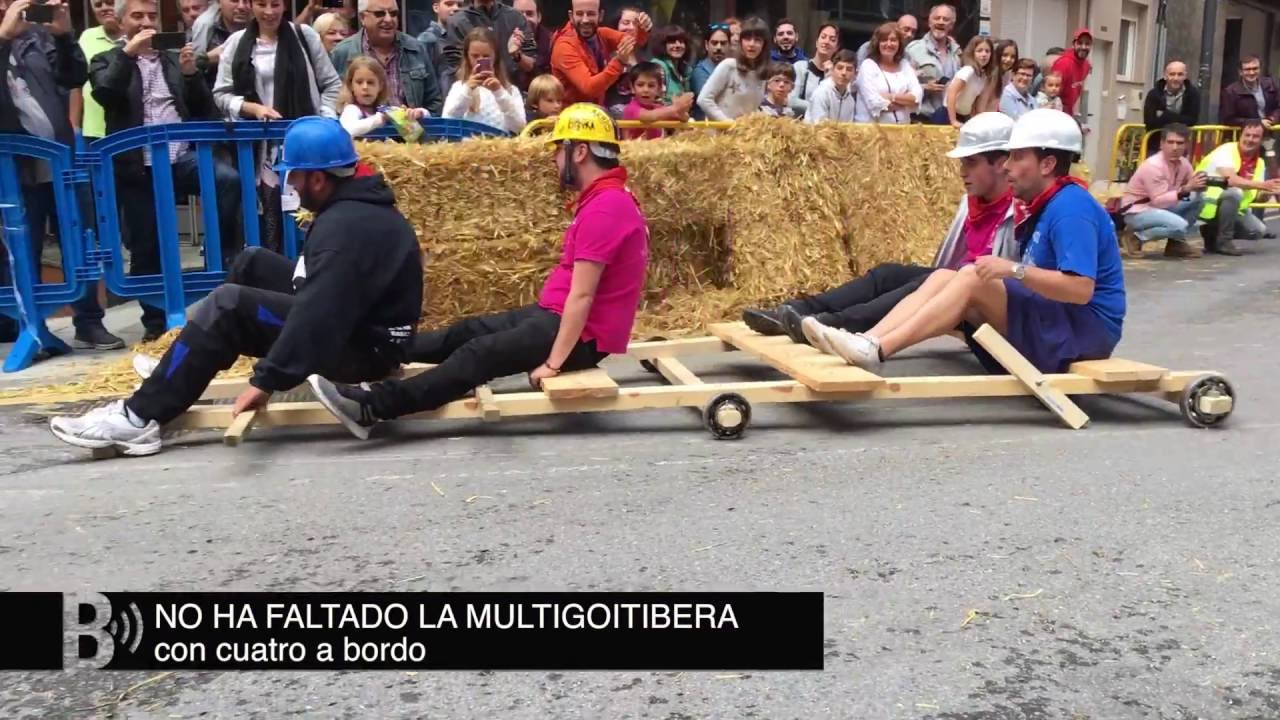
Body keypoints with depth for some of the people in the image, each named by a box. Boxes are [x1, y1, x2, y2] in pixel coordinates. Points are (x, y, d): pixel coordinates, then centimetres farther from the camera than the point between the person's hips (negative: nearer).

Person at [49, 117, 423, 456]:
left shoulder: (345, 227, -25)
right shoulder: (358, 203, 8)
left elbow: (315, 317, -32)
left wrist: (267, 381, -29)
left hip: (365, 348, -10)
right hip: (362, 321, 10)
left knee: (229, 304, -16)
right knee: (253, 263, 14)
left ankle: (140, 417, -11)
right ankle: (180, 371, 24)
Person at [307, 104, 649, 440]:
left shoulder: (604, 207, -22)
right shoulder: (607, 198, 13)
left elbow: (581, 295, -25)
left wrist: (553, 362, -23)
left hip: (582, 336, -10)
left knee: (478, 354, -16)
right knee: (467, 331, 9)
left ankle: (371, 407, -20)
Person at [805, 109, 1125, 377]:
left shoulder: (1071, 207, -16)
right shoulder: (1046, 206, 15)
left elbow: (1081, 289, -26)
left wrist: (1014, 269, -31)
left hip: (1085, 329, -9)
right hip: (1050, 322, 9)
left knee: (973, 279, -25)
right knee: (943, 278, -5)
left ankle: (876, 351, -34)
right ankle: (867, 342, -25)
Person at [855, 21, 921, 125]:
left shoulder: (905, 65, 13)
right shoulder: (868, 65, 0)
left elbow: (917, 98, 1)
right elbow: (875, 103, -12)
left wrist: (891, 97, -11)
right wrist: (906, 101, -2)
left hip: (901, 127, 3)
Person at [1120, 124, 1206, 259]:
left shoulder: (1183, 163, -1)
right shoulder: (1152, 166, -25)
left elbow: (1192, 187, 9)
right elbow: (1159, 201, -26)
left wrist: (1201, 184, -15)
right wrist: (1185, 189, -35)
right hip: (1137, 212, -8)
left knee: (1198, 197, -5)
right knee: (1179, 225, -29)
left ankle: (1176, 242, 3)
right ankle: (1135, 237, -8)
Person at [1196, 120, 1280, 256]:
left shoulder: (1259, 163, 5)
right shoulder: (1226, 151, -17)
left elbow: (1258, 195, 6)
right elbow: (1230, 179, -33)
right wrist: (1263, 185, -37)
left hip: (1231, 207, 7)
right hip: (1206, 202, -7)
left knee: (1258, 230, -6)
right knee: (1234, 192, -34)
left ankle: (1212, 233, 11)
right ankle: (1223, 241, -20)